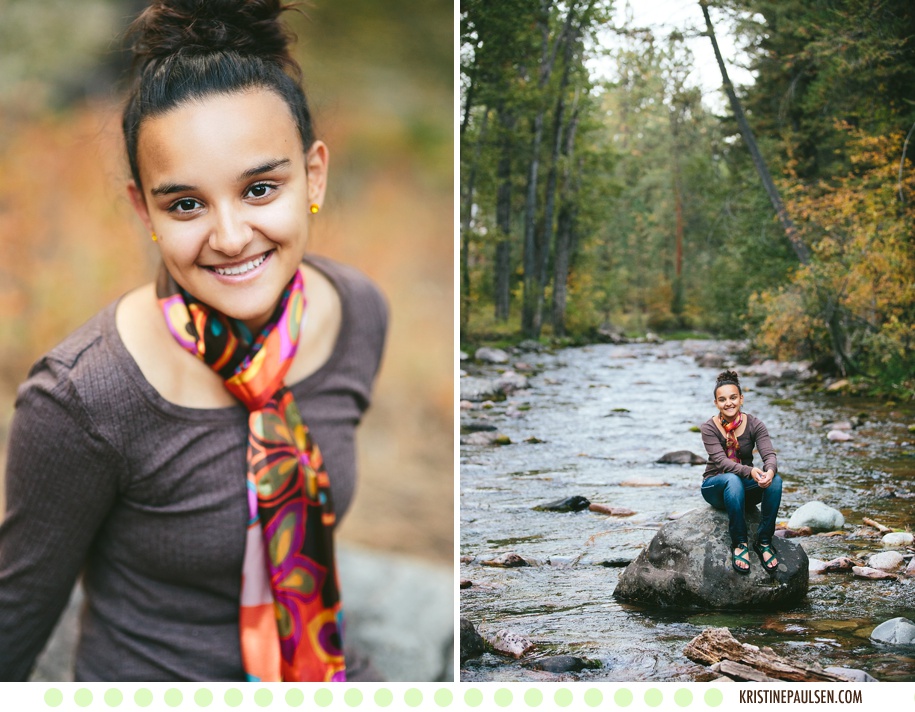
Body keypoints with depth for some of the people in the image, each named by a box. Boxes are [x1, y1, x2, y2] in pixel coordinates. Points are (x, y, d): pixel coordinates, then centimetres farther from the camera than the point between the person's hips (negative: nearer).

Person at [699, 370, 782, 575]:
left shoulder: (754, 424, -7)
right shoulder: (709, 428, -13)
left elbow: (769, 454, -20)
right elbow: (721, 461, -26)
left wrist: (770, 470, -45)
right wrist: (750, 472, -45)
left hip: (746, 488, 3)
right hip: (715, 487, -3)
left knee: (775, 480, -29)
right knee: (733, 480, -38)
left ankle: (764, 542, -23)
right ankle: (739, 544, -33)